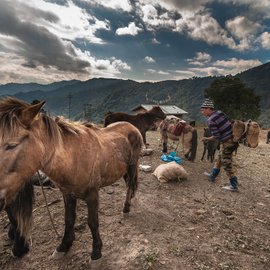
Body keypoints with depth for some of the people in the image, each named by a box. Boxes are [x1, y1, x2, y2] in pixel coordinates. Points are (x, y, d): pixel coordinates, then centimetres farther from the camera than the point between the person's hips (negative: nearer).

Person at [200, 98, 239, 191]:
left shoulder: (210, 120, -18)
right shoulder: (220, 112, 4)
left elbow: (216, 136, -20)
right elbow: (229, 123, 11)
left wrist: (206, 139, -2)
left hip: (226, 142, -9)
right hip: (233, 138, 9)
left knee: (226, 163, 4)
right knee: (219, 158, 22)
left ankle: (234, 185, 15)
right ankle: (212, 175, 38)